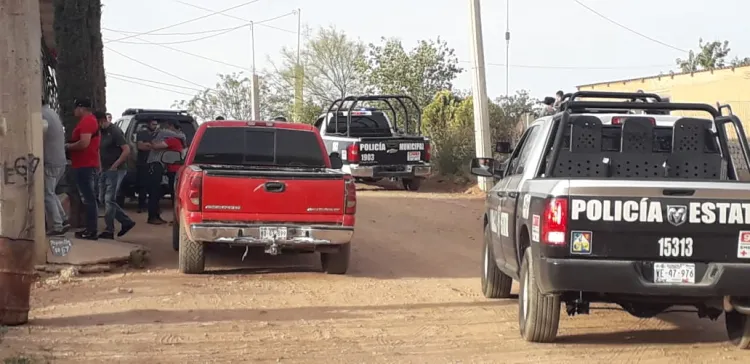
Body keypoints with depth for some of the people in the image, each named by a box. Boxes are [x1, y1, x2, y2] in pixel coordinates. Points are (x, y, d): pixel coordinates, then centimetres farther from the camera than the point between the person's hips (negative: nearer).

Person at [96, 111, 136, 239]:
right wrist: (102, 167, 7)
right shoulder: (102, 132, 12)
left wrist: (115, 165, -19)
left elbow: (127, 150, -19)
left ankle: (109, 231, -7)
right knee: (106, 200, 10)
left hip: (115, 171, -9)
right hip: (105, 171, 9)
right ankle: (127, 222, 19)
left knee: (109, 200, -10)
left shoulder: (115, 132, -13)